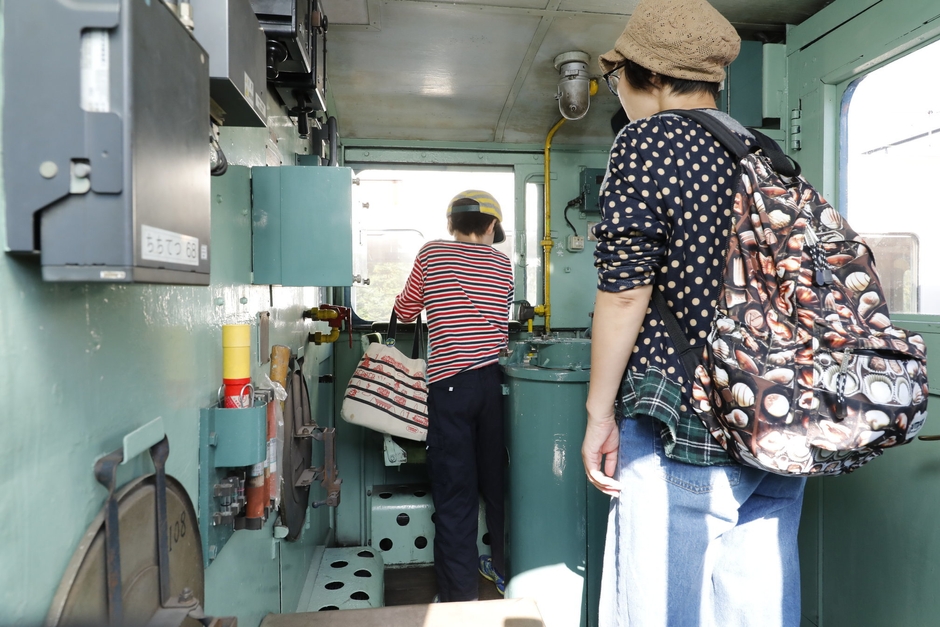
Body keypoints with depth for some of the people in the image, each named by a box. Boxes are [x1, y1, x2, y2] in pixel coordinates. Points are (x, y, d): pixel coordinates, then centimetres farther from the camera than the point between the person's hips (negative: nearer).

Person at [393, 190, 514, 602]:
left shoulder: (432, 255, 3)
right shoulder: (502, 264, 9)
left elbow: (405, 312, 11)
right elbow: (496, 316, 11)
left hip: (452, 383, -3)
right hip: (497, 380, 4)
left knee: (455, 493, 3)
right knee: (498, 480, 18)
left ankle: (461, 596, 11)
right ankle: (505, 569, 35)